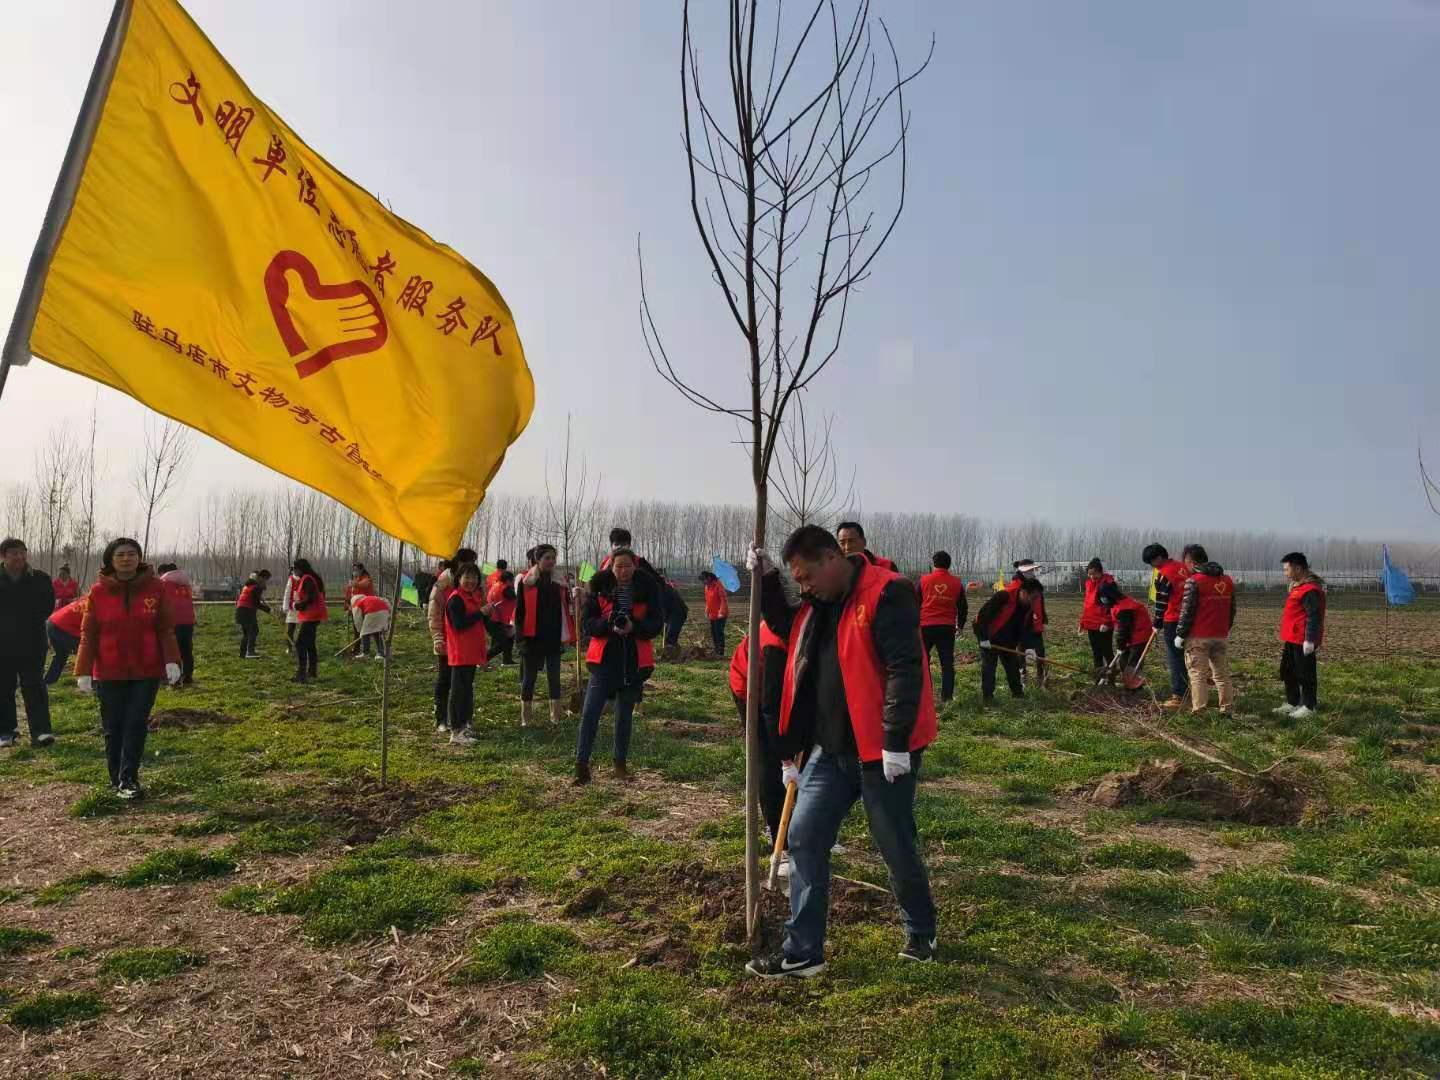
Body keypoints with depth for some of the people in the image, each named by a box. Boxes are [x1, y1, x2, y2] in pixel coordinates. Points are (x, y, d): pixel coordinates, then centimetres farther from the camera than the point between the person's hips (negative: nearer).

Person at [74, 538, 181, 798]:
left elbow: (166, 629, -2)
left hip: (147, 671, -1)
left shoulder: (155, 588, -1)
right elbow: (88, 634, 1)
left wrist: (172, 661, -13)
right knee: (113, 727, 8)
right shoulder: (98, 591, -1)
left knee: (136, 724, -4)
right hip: (109, 673, 1)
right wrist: (84, 672, -3)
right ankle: (116, 780, 20)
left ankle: (128, 780, -1)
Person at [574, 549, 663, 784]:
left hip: (635, 661, 1)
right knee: (590, 712, -9)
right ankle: (581, 765, -4)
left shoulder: (647, 588, -1)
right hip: (604, 659, -1)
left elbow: (657, 624, -4)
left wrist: (634, 626, -23)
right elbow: (588, 623, -3)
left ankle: (620, 765, 25)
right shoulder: (600, 588, -1)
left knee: (625, 715, 12)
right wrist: (608, 624, -23)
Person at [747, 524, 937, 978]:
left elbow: (905, 669, -22)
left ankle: (921, 934, 35)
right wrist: (766, 581, 14)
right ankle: (803, 952, 15)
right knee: (804, 839, 5)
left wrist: (896, 740, -24)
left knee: (897, 847, 8)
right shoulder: (818, 605, 10)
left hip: (884, 751, -8)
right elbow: (786, 626, 29)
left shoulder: (886, 594, -17)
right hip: (830, 750, 8)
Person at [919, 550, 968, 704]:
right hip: (947, 628, 1)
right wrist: (960, 625, 24)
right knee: (947, 663, 7)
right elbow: (963, 607, 11)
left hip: (926, 626, -1)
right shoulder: (957, 583, 4)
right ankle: (947, 696, 4)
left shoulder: (924, 580, -2)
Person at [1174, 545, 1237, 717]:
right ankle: (1227, 709, 18)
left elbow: (1187, 611, -13)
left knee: (1198, 675, -2)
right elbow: (1232, 609, 17)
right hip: (1221, 636, 6)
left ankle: (1198, 711, -3)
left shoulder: (1194, 581, -12)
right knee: (1222, 674, 14)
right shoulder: (1227, 580, 10)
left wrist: (1180, 634, -5)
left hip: (1198, 638, -6)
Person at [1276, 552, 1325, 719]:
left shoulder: (1310, 590, -17)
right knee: (1287, 672, 16)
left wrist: (1310, 639, -24)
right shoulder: (1297, 586, 16)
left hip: (1302, 642, -11)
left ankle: (1309, 707, 7)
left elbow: (1313, 616, -22)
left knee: (1305, 674, -1)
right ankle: (1292, 703, 26)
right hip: (1291, 640, 11)